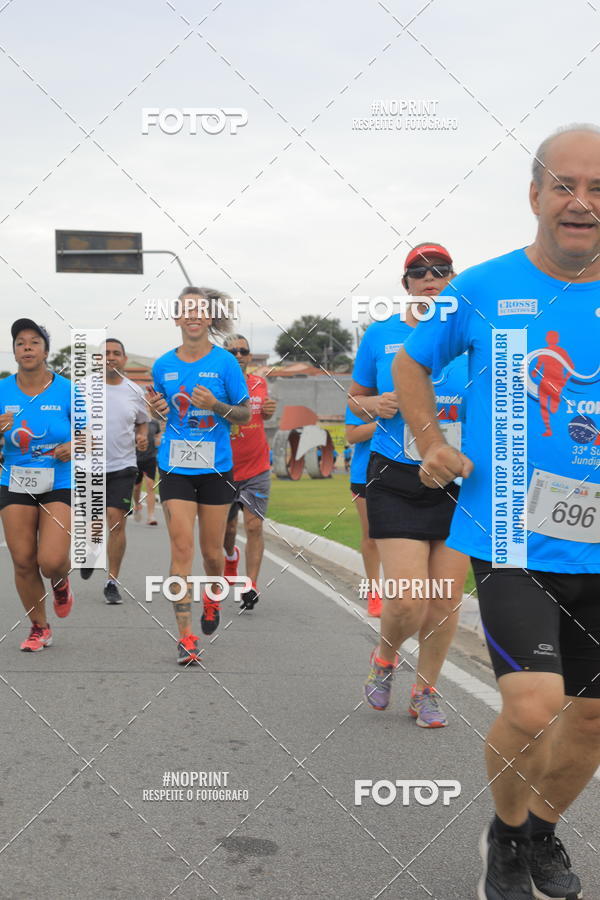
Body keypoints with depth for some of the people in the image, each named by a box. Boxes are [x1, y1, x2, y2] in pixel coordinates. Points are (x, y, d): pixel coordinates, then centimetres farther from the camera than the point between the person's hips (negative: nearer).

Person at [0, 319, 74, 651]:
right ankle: (39, 627, 24)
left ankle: (61, 582, 27)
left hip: (60, 485, -2)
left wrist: (74, 447, -18)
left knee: (51, 561, -12)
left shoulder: (67, 391, -5)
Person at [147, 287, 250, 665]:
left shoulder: (225, 361, -4)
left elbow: (246, 414, 0)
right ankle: (186, 636, -4)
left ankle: (212, 596, 41)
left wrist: (216, 405, -18)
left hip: (216, 468, -1)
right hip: (176, 467, 1)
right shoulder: (164, 365, 4)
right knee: (182, 548, -9)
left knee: (212, 552, 7)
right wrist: (158, 408, -5)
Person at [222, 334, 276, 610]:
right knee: (227, 527, 14)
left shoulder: (260, 384, 4)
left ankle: (251, 586, -5)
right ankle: (231, 556, 47)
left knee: (254, 526, -9)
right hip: (224, 470, -1)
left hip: (257, 469, 1)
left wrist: (269, 411, 1)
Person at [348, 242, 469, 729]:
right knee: (407, 599, -10)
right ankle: (384, 658, 24)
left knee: (445, 598, 4)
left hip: (459, 480, 1)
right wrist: (374, 405, -7)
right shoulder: (380, 335, 4)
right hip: (396, 480, -1)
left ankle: (426, 690, 27)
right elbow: (355, 397, 15)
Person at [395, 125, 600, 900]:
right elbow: (412, 361, 15)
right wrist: (430, 444, 3)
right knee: (532, 708, -16)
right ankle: (506, 836, 16)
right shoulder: (484, 289, -3)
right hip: (511, 538, -3)